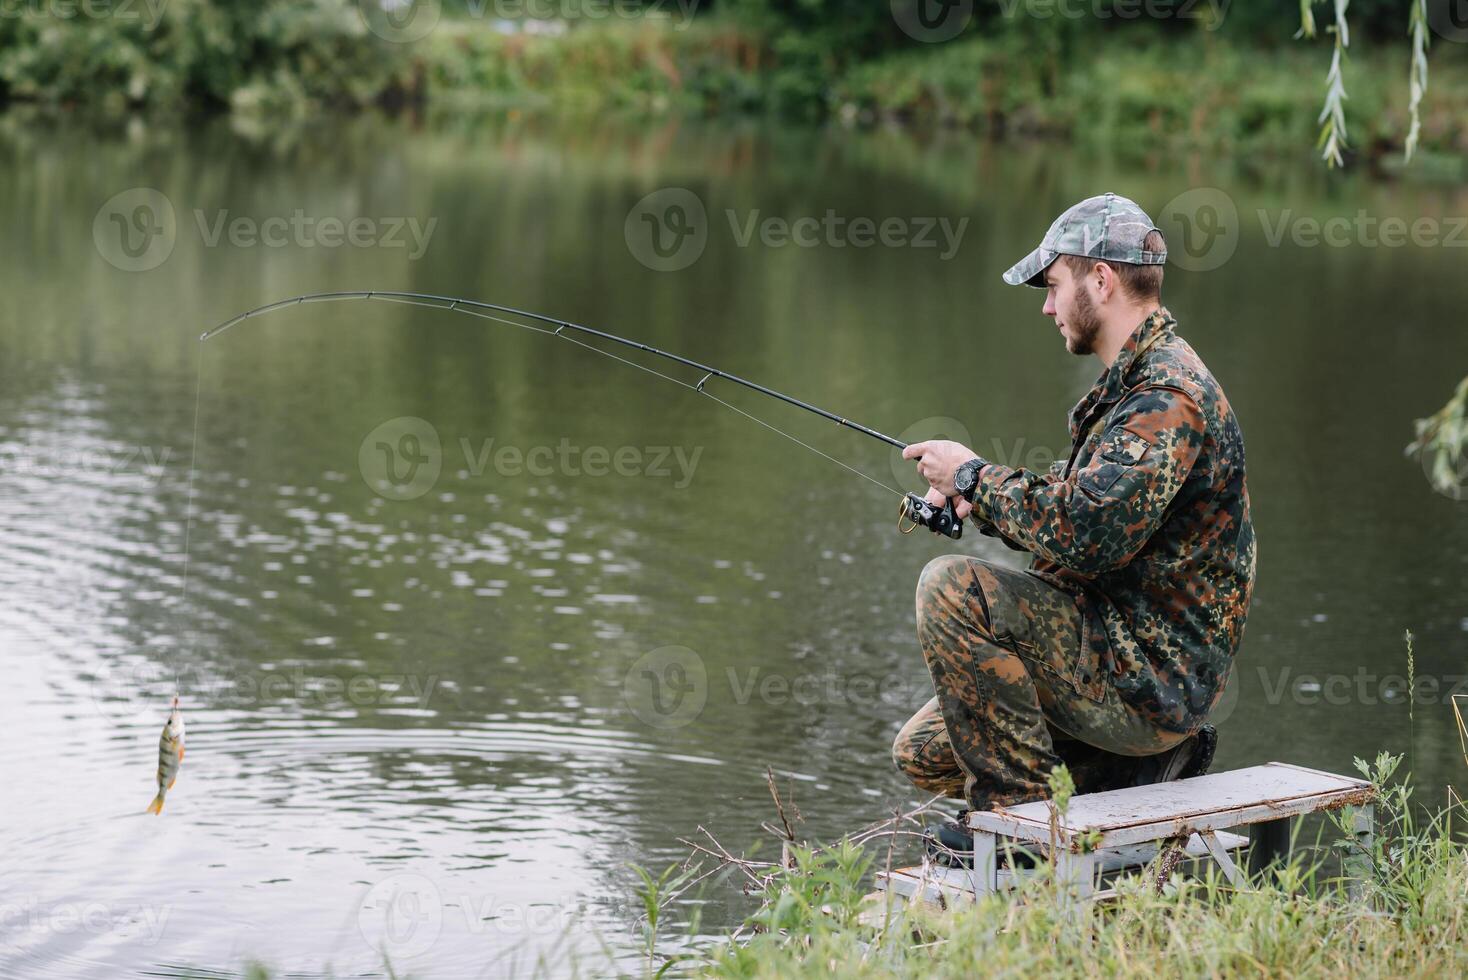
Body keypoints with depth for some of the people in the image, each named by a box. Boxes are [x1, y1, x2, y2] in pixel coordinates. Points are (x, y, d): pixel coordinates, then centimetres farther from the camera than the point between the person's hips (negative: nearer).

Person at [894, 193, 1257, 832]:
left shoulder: (1168, 396, -19)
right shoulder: (1134, 382, 15)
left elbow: (1084, 536, -30)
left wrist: (974, 475, -15)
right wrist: (980, 499, 5)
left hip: (1151, 678, -11)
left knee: (952, 588, -23)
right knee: (922, 752, 13)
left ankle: (1016, 811, -15)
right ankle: (1131, 766, 12)